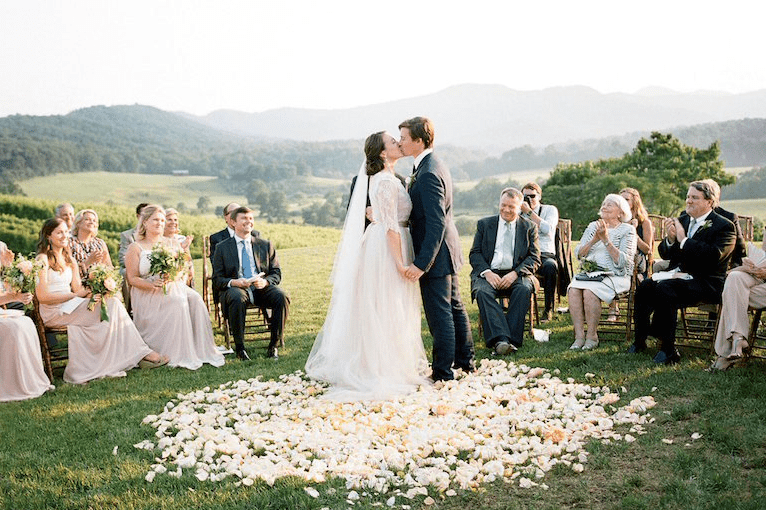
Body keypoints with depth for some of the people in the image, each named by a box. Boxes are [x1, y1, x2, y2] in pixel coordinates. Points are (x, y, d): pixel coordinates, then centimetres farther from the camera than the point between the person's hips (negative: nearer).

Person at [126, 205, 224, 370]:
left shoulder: (173, 244, 18)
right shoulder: (136, 248, 6)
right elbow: (132, 278, -1)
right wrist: (152, 284, -21)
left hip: (175, 287, 4)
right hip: (148, 294, -4)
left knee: (195, 299, -27)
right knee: (178, 303, -32)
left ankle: (202, 350, -25)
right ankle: (179, 356, -29)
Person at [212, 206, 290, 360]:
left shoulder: (265, 245, 16)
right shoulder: (222, 247, 10)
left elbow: (277, 273, 11)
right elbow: (217, 280, 5)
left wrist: (265, 281, -13)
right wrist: (233, 282, -18)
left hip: (261, 288, 2)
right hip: (235, 288, -2)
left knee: (282, 297, -28)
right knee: (237, 298, -37)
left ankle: (274, 346, -16)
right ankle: (239, 347, -23)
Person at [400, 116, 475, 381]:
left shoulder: (428, 173, -23)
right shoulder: (434, 165, 10)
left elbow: (436, 224, -27)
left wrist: (421, 263, -28)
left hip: (436, 253, -11)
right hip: (447, 250, 11)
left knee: (439, 314, -1)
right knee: (454, 307, 20)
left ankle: (443, 373, 10)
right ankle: (465, 361, 34)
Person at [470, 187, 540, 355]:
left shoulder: (529, 227, 13)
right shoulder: (484, 224, 15)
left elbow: (534, 258, 5)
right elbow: (474, 254, 8)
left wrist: (515, 273, -14)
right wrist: (487, 272, -12)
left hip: (516, 274, 0)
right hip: (489, 273, 0)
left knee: (524, 289, -33)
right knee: (482, 291, -32)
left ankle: (512, 339, -34)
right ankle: (500, 339, -44)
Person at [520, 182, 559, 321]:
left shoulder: (550, 210, 13)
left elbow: (548, 229, -8)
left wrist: (529, 212, -7)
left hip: (544, 255, -1)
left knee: (550, 266, -38)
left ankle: (548, 309, -24)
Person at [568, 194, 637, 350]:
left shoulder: (627, 230, 4)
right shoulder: (593, 226, 18)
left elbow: (622, 261, -9)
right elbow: (579, 254, 8)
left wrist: (606, 239, -13)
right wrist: (594, 239, -7)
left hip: (614, 276, -4)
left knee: (589, 291, -32)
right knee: (573, 289, -27)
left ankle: (592, 336, -17)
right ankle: (579, 336, -23)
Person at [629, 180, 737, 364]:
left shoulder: (724, 226, -3)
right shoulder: (682, 220, 17)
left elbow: (714, 256, -21)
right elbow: (664, 254, 15)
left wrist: (683, 240, -18)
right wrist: (670, 239, -7)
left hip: (704, 282, -6)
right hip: (676, 274, 6)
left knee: (663, 289, -32)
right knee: (644, 286, -21)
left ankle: (668, 349, -24)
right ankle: (639, 341, -10)